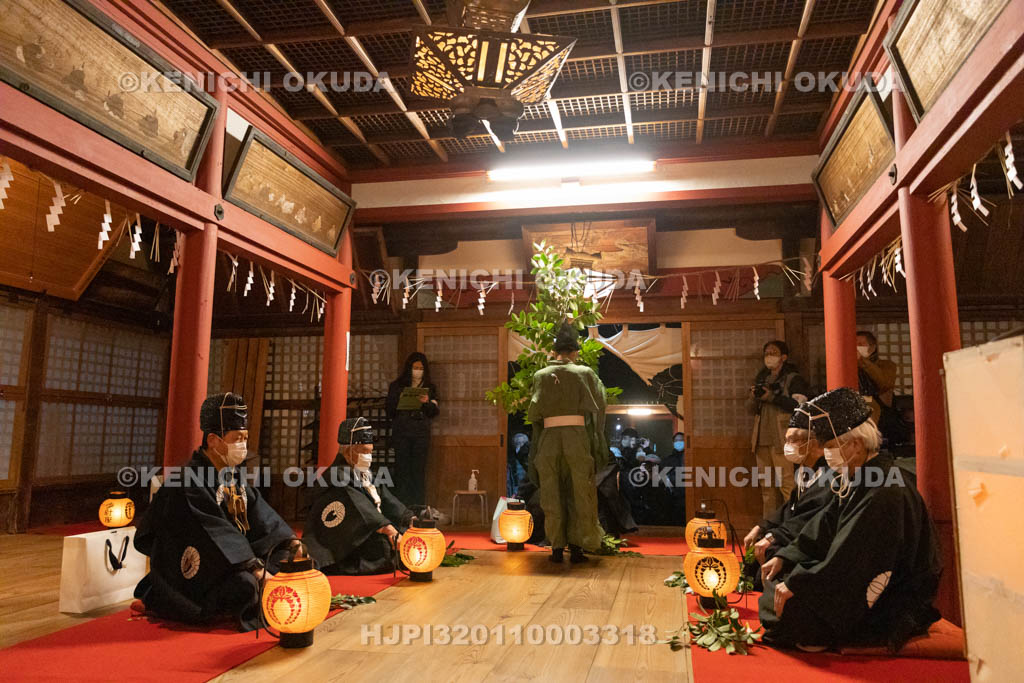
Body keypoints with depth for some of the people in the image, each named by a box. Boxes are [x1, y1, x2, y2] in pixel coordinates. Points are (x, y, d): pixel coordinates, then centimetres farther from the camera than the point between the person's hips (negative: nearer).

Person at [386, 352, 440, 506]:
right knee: (402, 469, -3)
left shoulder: (430, 388, 11)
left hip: (421, 434, 0)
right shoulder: (397, 386, 8)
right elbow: (389, 411, 5)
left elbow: (435, 412, 4)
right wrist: (399, 400, -13)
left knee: (419, 470, -2)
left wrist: (427, 402, -15)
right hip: (401, 432, 0)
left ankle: (418, 507, 2)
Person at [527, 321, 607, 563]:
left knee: (552, 494, 8)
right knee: (579, 493, 8)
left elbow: (534, 412, 3)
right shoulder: (585, 373, 4)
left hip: (549, 436, 1)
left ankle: (556, 547, 11)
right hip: (577, 435, -1)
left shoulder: (541, 375, 6)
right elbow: (599, 404, 3)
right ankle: (576, 546, 8)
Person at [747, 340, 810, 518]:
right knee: (767, 486, 8)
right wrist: (754, 397, -1)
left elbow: (799, 405, -13)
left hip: (782, 439, -6)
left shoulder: (793, 379, 1)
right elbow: (750, 409, 20)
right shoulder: (761, 379, 20)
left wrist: (772, 397, -16)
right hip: (762, 440, 6)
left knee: (787, 484, -11)